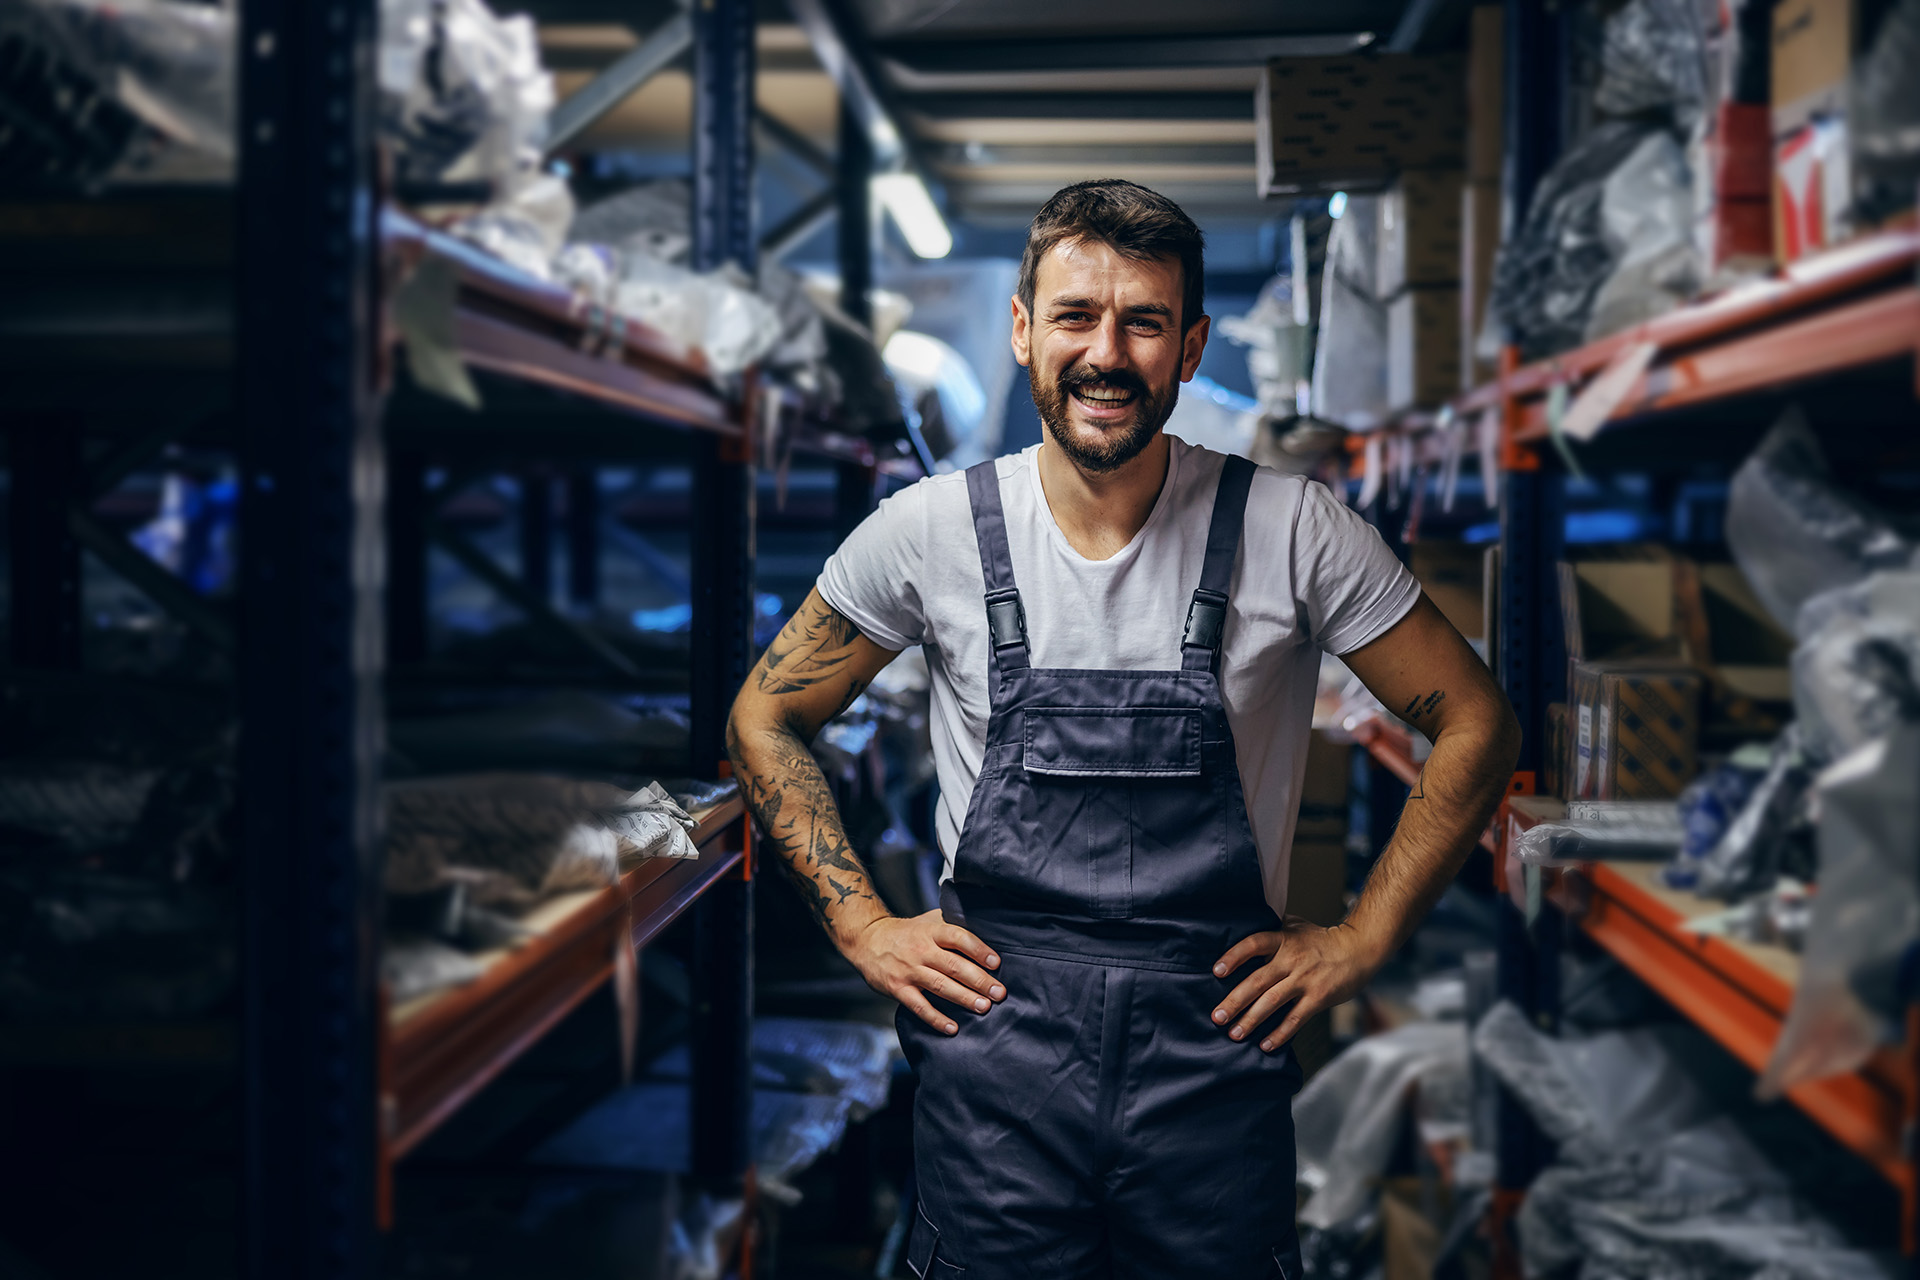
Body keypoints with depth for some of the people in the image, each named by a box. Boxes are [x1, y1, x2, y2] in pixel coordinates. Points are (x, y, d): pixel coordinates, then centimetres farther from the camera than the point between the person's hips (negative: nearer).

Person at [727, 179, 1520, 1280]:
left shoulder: (1293, 530, -6)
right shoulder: (932, 531, -3)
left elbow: (1475, 722, 3)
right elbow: (767, 716, 10)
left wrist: (1362, 940, -1)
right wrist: (862, 925, 2)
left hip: (1217, 1036, 0)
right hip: (996, 1039, 1)